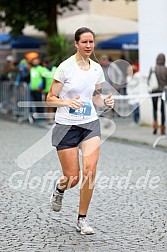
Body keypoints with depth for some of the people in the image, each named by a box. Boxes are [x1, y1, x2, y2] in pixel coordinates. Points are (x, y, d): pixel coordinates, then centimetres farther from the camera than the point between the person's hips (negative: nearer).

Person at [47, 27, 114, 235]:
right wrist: (68, 102, -25)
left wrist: (106, 101, -3)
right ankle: (59, 187, 38)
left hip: (90, 124, 3)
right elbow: (50, 98, -6)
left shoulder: (97, 69, 5)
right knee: (72, 179, -2)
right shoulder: (65, 67, -9)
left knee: (90, 171, -15)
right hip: (66, 126, -3)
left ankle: (82, 219, 0)